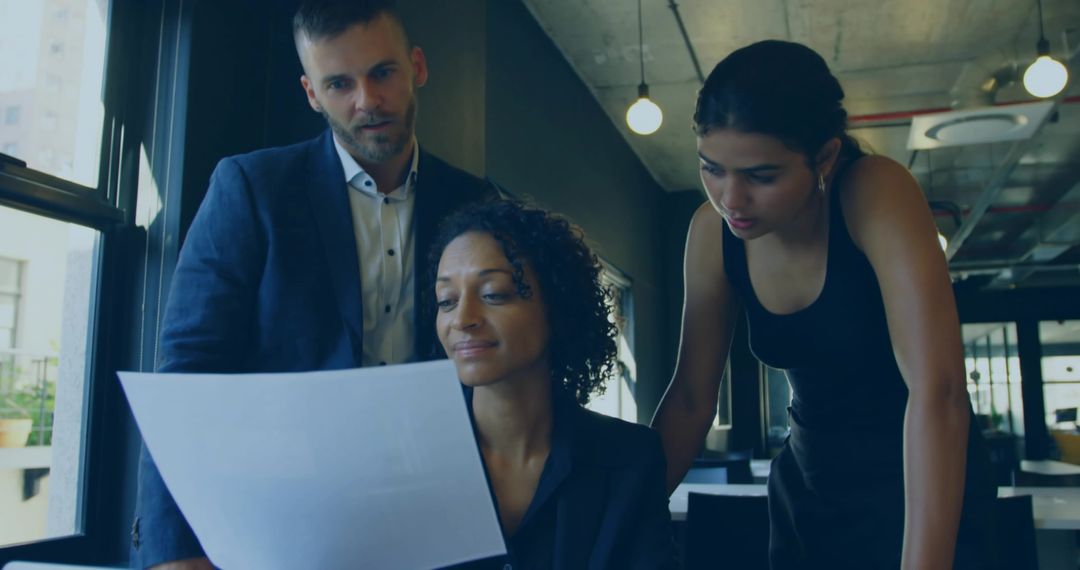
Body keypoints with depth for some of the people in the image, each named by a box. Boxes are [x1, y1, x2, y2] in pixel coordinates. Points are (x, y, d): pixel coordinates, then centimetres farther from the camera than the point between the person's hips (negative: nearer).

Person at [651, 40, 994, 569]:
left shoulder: (875, 194, -25)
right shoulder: (712, 232, -12)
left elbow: (937, 392, -34)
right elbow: (691, 398, -6)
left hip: (924, 485, -4)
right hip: (807, 483, 5)